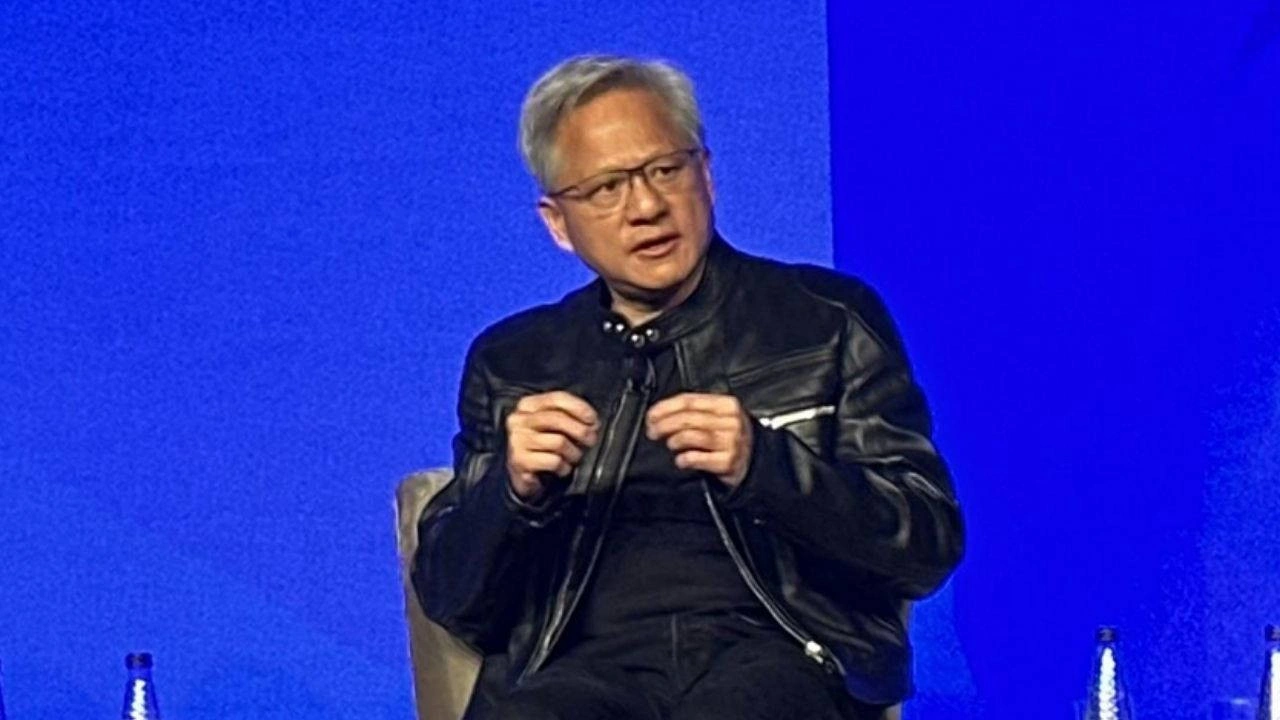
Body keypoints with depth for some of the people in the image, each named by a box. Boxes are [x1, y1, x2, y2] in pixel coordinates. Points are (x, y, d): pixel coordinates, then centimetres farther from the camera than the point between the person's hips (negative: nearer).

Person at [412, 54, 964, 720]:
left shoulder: (828, 321, 11)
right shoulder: (512, 363, 19)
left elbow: (929, 544, 3)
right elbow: (448, 598, 15)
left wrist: (762, 463, -13)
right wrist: (516, 492, -7)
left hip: (779, 650, -1)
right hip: (584, 662, 2)